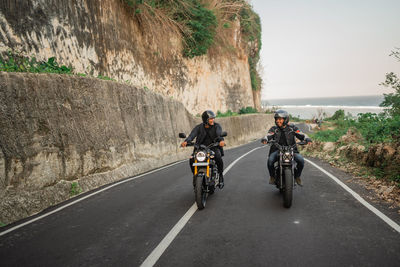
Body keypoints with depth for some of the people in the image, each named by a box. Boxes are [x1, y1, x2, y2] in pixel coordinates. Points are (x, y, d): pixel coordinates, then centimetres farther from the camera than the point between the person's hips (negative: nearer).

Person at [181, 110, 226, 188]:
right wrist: (186, 141, -37)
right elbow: (192, 134, -15)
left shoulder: (217, 126, 0)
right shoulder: (199, 127, 2)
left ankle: (220, 175, -4)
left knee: (218, 158, -30)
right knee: (192, 160, -20)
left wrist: (221, 140, -45)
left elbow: (219, 134, -21)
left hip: (214, 147, -1)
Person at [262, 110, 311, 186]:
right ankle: (272, 176, 1)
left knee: (301, 160, -21)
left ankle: (297, 176, 8)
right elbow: (268, 135, -14)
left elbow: (301, 134, -1)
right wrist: (264, 139, -37)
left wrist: (307, 139, -22)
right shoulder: (274, 129, 2)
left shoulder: (292, 127, 3)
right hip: (277, 150, 0)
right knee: (270, 160, -28)